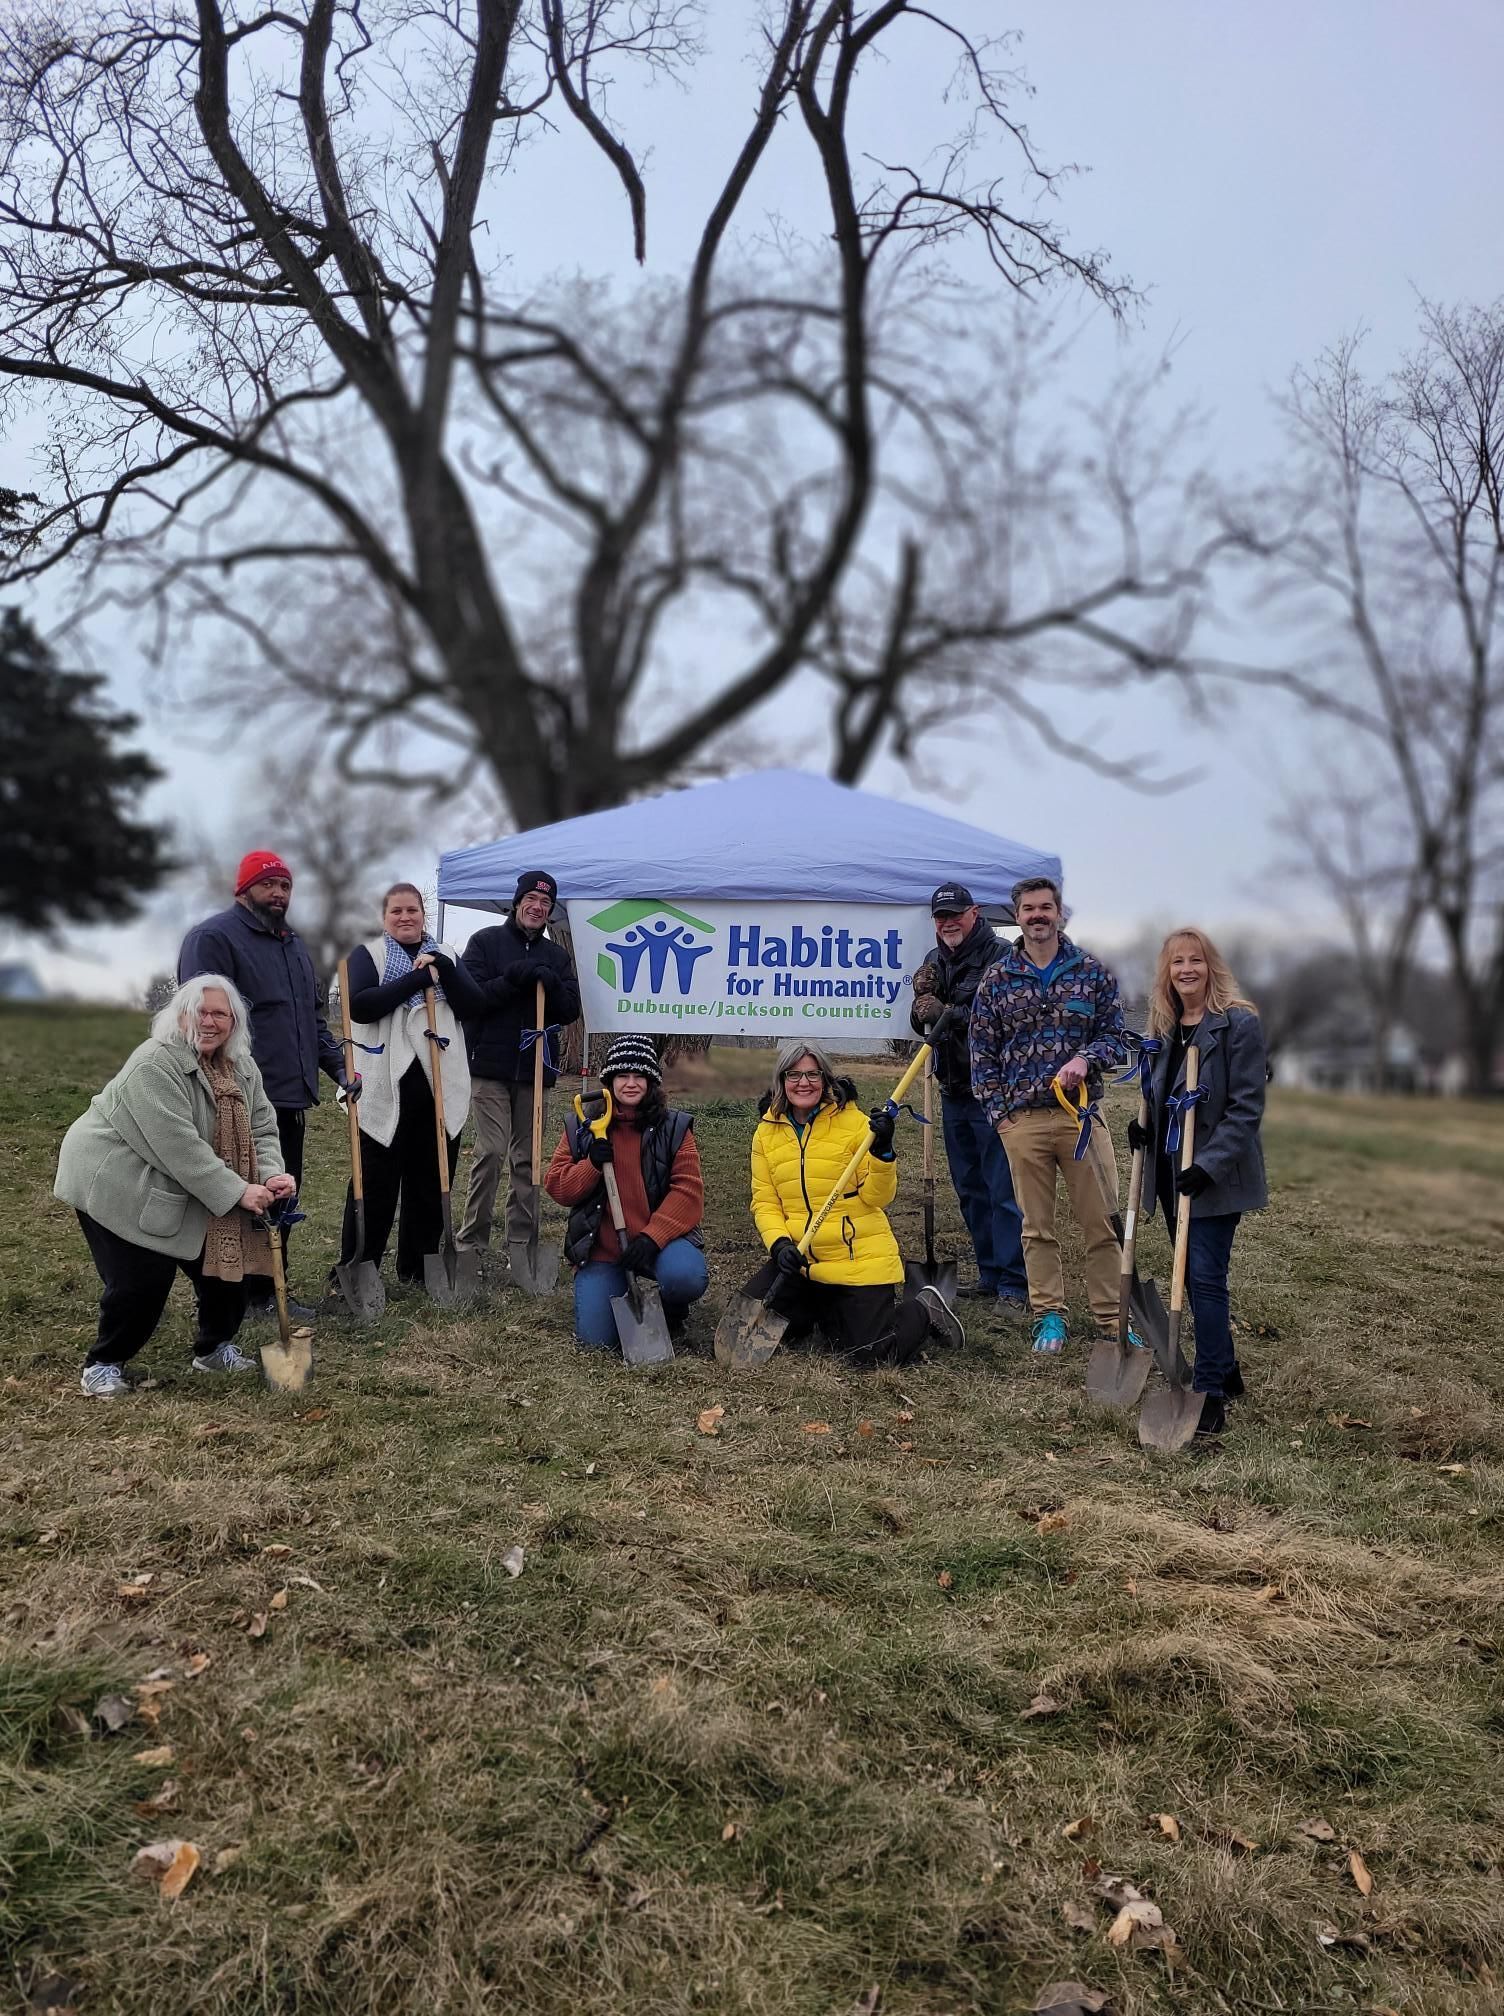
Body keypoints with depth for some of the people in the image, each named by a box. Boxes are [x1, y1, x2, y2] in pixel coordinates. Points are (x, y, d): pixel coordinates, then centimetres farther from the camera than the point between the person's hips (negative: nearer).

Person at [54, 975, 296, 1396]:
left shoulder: (243, 1067, -1)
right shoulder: (155, 1063, -27)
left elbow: (262, 1129, -1)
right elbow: (178, 1144, -32)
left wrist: (272, 1176, -22)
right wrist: (237, 1192, -32)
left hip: (176, 1190, 8)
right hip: (118, 1184, -8)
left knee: (225, 1260, 4)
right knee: (140, 1282, -11)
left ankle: (214, 1347, 25)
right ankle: (103, 1364, 11)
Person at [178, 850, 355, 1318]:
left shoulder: (292, 943, 20)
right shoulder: (214, 937, -8)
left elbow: (313, 1016, 25)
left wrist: (339, 1067, 14)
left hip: (290, 1096, 9)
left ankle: (267, 1291, 24)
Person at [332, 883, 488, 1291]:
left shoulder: (446, 956, 15)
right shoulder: (367, 954, 4)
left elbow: (473, 1006, 3)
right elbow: (359, 1006, -14)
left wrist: (444, 970, -11)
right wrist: (417, 978, -16)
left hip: (440, 1086, 4)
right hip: (384, 1088, -4)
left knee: (431, 1181, 9)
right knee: (375, 1184, 0)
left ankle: (418, 1268, 21)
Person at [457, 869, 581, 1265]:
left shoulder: (557, 955, 15)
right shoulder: (486, 942, 4)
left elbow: (571, 1010, 8)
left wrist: (551, 985, -10)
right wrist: (511, 980, -18)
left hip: (534, 1069, 4)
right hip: (490, 1066, -4)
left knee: (527, 1157, 8)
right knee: (491, 1151, -11)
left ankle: (521, 1241, 15)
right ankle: (472, 1241, -1)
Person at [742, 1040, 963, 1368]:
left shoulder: (854, 1121, -8)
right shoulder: (767, 1132, 3)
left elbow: (878, 1197, -9)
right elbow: (764, 1201, 4)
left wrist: (882, 1151, -25)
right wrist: (779, 1244, -13)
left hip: (860, 1259, -4)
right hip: (799, 1260, 4)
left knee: (872, 1356, -9)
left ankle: (925, 1311, 24)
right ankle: (820, 1312, 22)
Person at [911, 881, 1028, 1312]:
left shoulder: (999, 956, -11)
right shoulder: (937, 961, 15)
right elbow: (922, 1025, 17)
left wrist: (951, 1014, -21)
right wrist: (924, 998, -4)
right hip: (953, 1092, 9)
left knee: (1004, 1191, -7)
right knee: (970, 1190, 15)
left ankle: (1015, 1284, -2)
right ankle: (990, 1274, 25)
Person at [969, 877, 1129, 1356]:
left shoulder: (1092, 971, 5)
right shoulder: (996, 979, 5)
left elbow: (1117, 1035, 7)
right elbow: (982, 1053, 7)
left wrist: (1085, 1058, -14)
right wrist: (998, 1113, 0)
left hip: (1082, 1113, 0)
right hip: (1021, 1119, 0)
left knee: (1102, 1221, 2)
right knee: (1037, 1226, 8)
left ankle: (1112, 1320, 12)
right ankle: (1049, 1316, 19)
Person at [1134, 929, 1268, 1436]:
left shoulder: (1239, 1024, -11)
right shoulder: (1164, 1027, 11)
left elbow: (1246, 1107, -15)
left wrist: (1209, 1164, -23)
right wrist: (1142, 1126, 4)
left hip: (1216, 1176, -7)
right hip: (1170, 1171, 7)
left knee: (1206, 1278, -9)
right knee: (1192, 1276, 14)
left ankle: (1210, 1396, -3)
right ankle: (1226, 1372, 29)